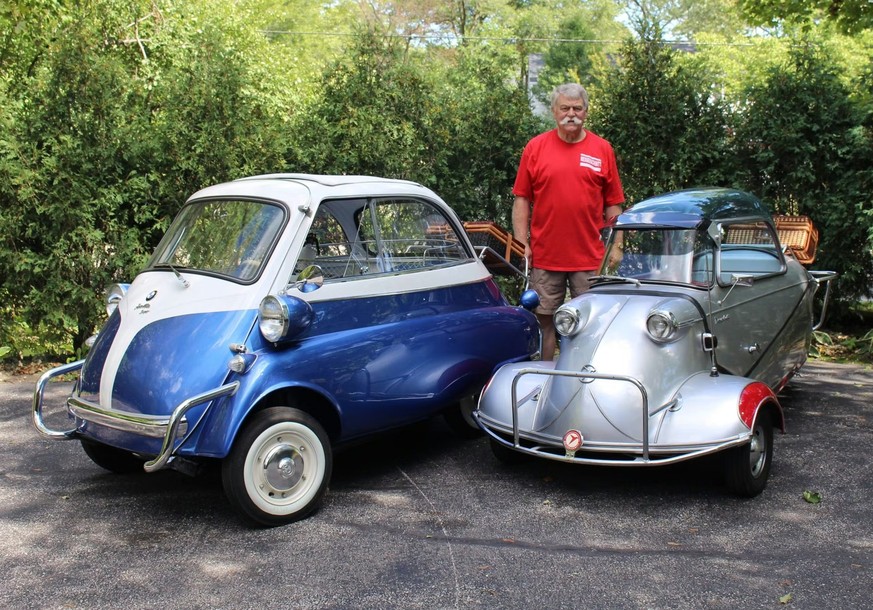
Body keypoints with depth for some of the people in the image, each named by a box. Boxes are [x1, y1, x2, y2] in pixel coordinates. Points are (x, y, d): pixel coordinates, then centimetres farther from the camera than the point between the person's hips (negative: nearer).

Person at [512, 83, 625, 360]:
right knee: (544, 321, 6)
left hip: (590, 258, 0)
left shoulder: (602, 149, 6)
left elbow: (613, 204, 8)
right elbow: (522, 200, 5)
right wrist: (522, 243, -2)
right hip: (544, 256, 0)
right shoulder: (535, 147, 4)